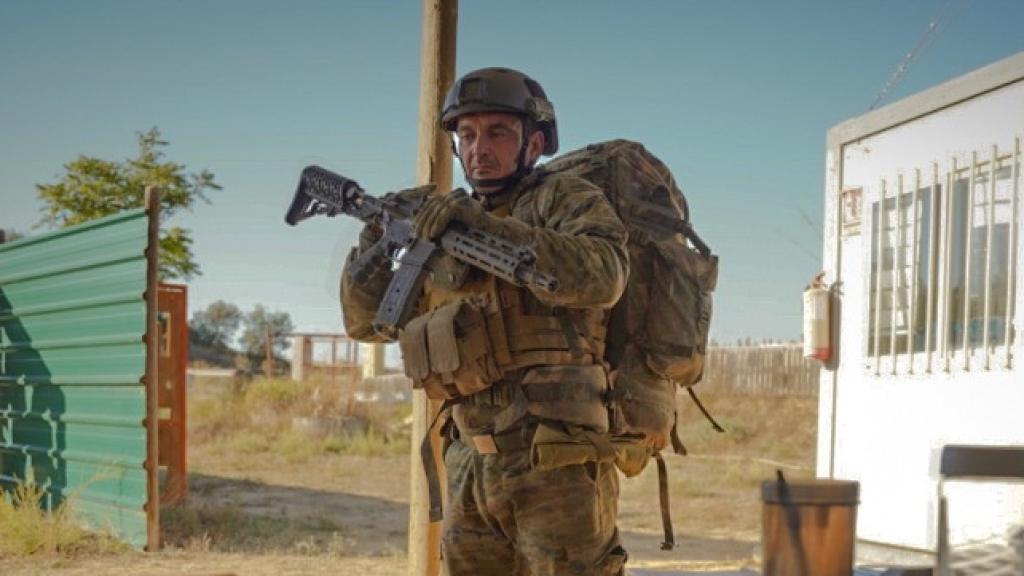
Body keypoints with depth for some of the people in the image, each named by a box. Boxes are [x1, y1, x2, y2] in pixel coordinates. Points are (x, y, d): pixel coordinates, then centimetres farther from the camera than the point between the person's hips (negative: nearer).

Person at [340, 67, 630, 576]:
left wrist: (484, 224, -23)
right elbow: (368, 320, 22)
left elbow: (600, 276, -20)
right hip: (472, 463, 7)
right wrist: (374, 240, 3)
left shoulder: (567, 199, 1)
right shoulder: (446, 235, 19)